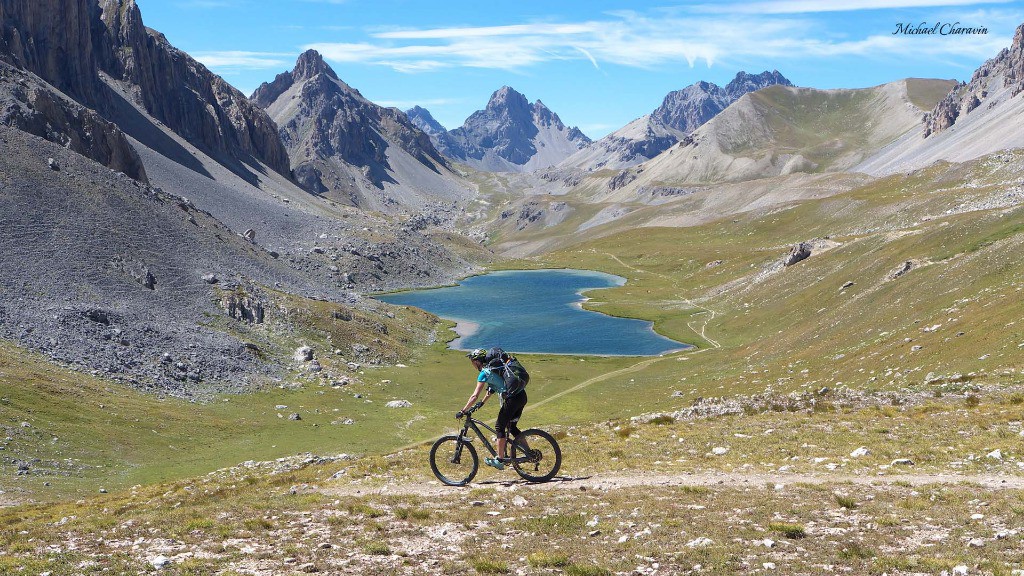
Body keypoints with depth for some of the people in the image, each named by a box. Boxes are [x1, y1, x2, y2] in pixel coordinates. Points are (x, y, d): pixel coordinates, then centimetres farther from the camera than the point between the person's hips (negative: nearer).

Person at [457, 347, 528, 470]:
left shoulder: (484, 373, -8)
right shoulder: (493, 366, 18)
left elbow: (475, 396, -12)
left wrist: (463, 412, -8)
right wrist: (482, 402, 36)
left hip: (512, 399, -8)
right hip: (522, 396, 8)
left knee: (500, 427, 4)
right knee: (512, 427, 19)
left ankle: (499, 460, 6)